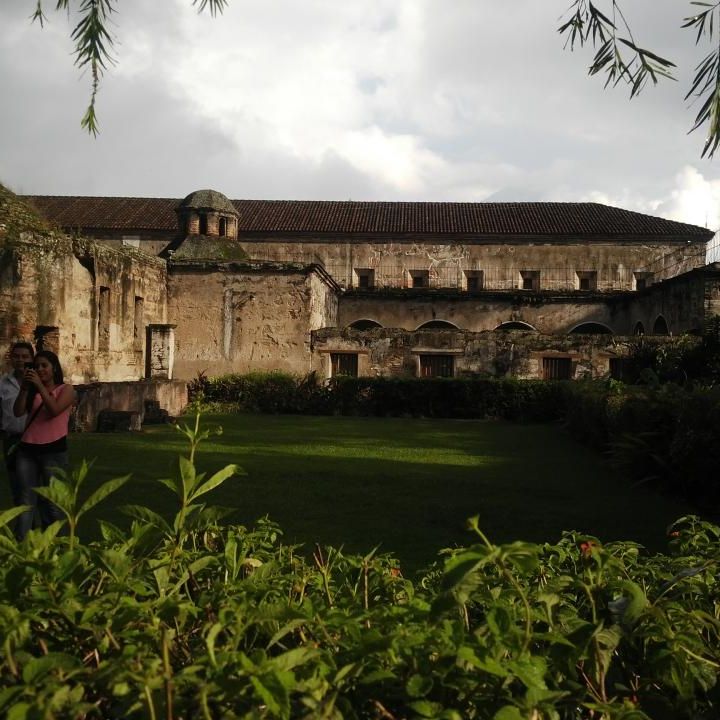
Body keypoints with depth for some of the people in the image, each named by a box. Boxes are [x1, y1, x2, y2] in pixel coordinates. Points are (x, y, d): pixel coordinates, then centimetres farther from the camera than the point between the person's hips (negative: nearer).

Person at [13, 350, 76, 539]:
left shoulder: (66, 390, 2)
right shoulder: (32, 391, 13)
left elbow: (54, 410, -15)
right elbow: (18, 412, -1)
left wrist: (40, 385, -17)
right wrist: (24, 388, -11)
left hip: (54, 451, -3)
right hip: (27, 450, 3)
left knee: (52, 501, 3)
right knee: (26, 501, 1)